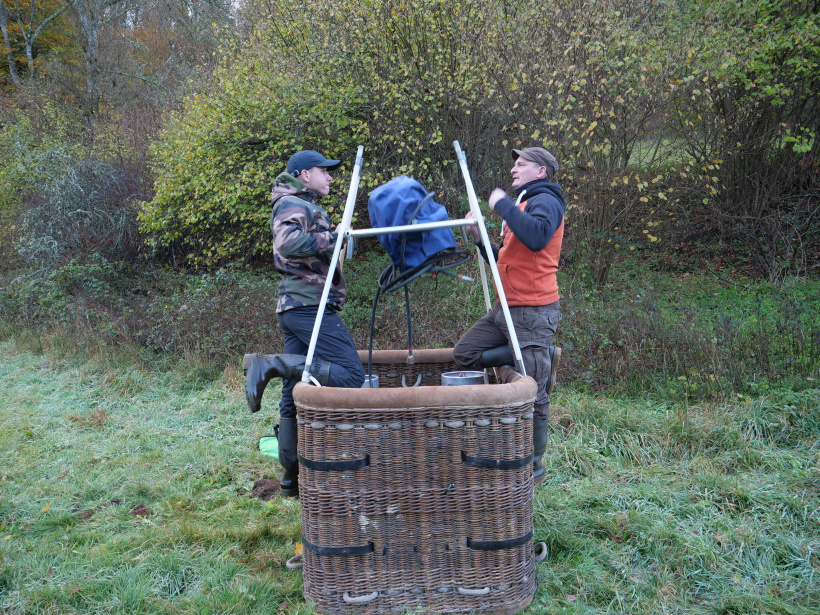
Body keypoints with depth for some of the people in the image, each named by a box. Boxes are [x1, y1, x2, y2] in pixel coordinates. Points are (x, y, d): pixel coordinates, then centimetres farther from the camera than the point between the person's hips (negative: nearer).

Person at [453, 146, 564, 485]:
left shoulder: (545, 201, -7)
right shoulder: (523, 204, 24)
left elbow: (537, 236, -31)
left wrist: (503, 205, -20)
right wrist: (479, 238, 13)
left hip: (533, 311, -10)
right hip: (507, 308, 10)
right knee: (465, 353, 2)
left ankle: (534, 467, 12)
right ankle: (541, 357, 7)